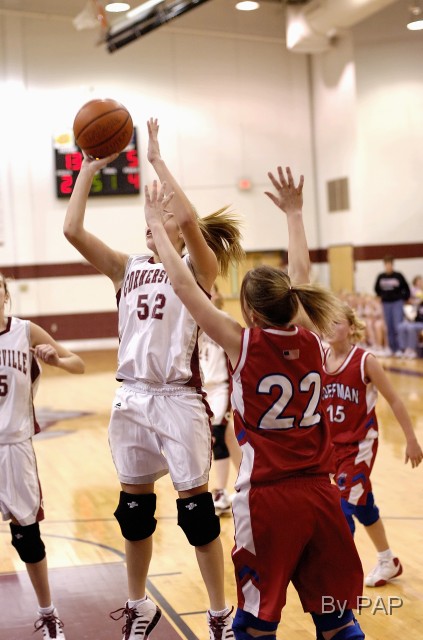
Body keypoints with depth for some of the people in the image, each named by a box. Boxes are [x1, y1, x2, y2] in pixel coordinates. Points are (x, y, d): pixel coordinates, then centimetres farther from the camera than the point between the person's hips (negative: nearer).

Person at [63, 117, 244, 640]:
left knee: (195, 506, 1)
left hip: (179, 398, -5)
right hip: (131, 397, 5)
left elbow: (189, 219, -21)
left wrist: (156, 159, -14)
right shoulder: (127, 268, 11)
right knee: (134, 506, 14)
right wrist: (89, 169, 2)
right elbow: (72, 230, 1)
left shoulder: (197, 268, -1)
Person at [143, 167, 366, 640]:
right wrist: (293, 213, 31)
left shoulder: (243, 344, -10)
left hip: (267, 498, -4)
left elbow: (184, 286, -4)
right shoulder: (312, 343, 2)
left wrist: (157, 225, 7)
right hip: (320, 494, 5)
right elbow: (299, 278, 18)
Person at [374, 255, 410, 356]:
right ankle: (392, 348, 14)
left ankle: (399, 348, -5)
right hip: (386, 304, 3)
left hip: (397, 303, -3)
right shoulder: (380, 277, 2)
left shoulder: (398, 276, -6)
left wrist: (404, 299, 3)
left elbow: (407, 289, 3)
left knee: (398, 327, -10)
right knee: (389, 328, 6)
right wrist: (382, 296, 11)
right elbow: (376, 289, 19)